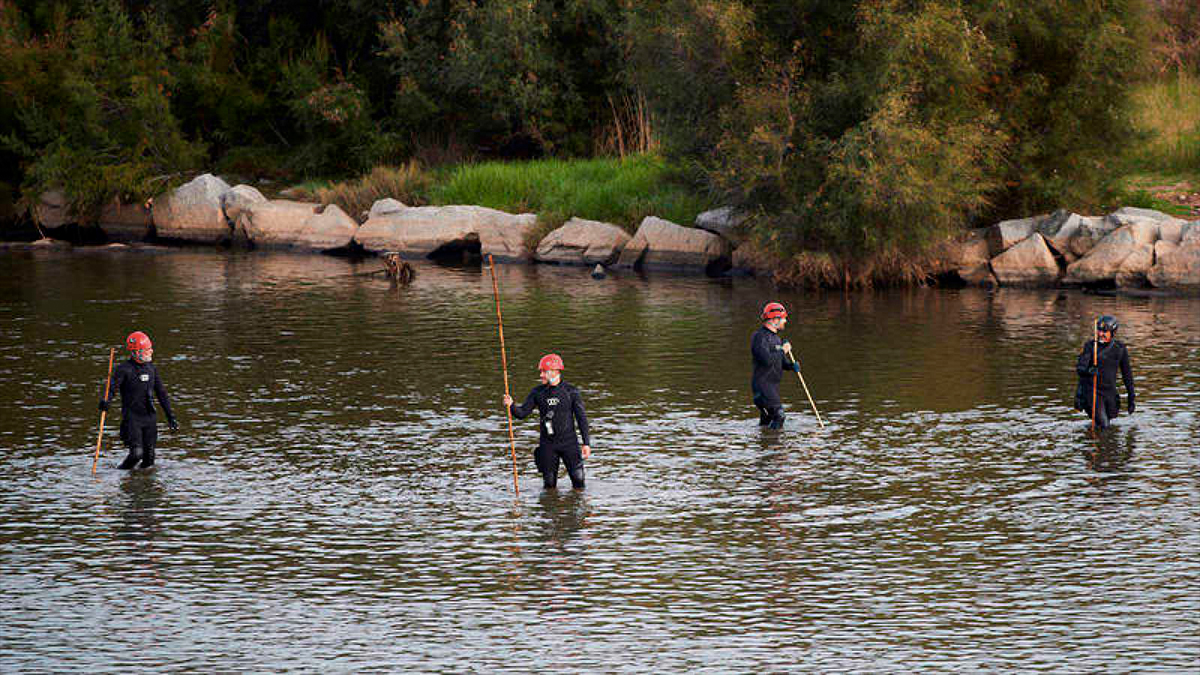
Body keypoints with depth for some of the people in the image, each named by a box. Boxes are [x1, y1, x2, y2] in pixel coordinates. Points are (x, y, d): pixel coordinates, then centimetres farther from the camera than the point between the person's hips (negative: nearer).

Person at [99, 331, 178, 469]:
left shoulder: (152, 369, 10)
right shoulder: (124, 369, -8)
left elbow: (161, 394, 16)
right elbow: (112, 387, -15)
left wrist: (170, 416, 15)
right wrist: (105, 401, -37)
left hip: (149, 416, 5)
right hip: (132, 417, -5)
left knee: (149, 457, 4)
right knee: (137, 453, -16)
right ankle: (123, 470, 10)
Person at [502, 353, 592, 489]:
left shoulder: (571, 392, -3)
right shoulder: (538, 392, 4)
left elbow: (581, 418, -1)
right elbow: (522, 413, 1)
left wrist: (586, 443, -4)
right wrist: (511, 405, -21)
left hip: (569, 442, -2)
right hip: (547, 444, 2)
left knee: (578, 479, -3)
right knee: (549, 484, 4)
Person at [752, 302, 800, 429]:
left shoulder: (775, 337, 16)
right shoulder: (760, 336, -14)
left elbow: (780, 361, 22)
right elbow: (767, 359, -26)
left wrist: (792, 365, 2)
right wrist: (782, 350, -13)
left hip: (773, 384, 10)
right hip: (762, 384, -10)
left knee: (766, 420, 13)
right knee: (778, 415, -17)